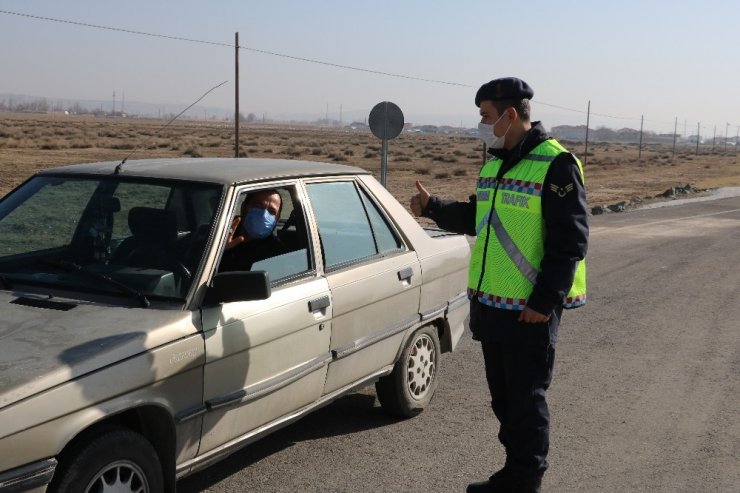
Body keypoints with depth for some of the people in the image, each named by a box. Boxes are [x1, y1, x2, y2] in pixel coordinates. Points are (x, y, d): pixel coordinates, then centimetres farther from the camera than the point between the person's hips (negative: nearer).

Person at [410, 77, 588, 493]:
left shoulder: (556, 165, -14)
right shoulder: (495, 163, 13)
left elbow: (570, 242, -17)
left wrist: (544, 302, -19)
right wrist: (433, 207, 12)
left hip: (530, 311, -8)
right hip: (490, 303, 9)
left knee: (526, 400, 2)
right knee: (503, 396, 17)